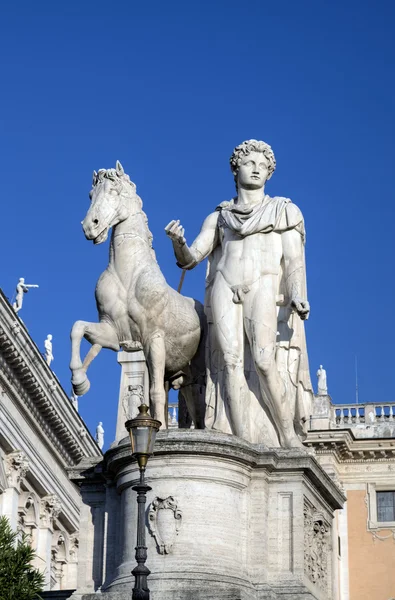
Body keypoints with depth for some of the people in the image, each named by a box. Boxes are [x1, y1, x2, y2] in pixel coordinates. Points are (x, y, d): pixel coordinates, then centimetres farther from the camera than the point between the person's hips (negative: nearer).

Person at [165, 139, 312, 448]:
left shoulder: (284, 211, 19)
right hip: (225, 287, 2)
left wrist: (298, 295, -11)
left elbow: (295, 258, 7)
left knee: (264, 360, -25)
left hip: (264, 285, -2)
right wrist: (178, 241, -7)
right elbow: (189, 259, 16)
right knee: (231, 362, -16)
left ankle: (289, 438, -19)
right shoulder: (218, 217, 24)